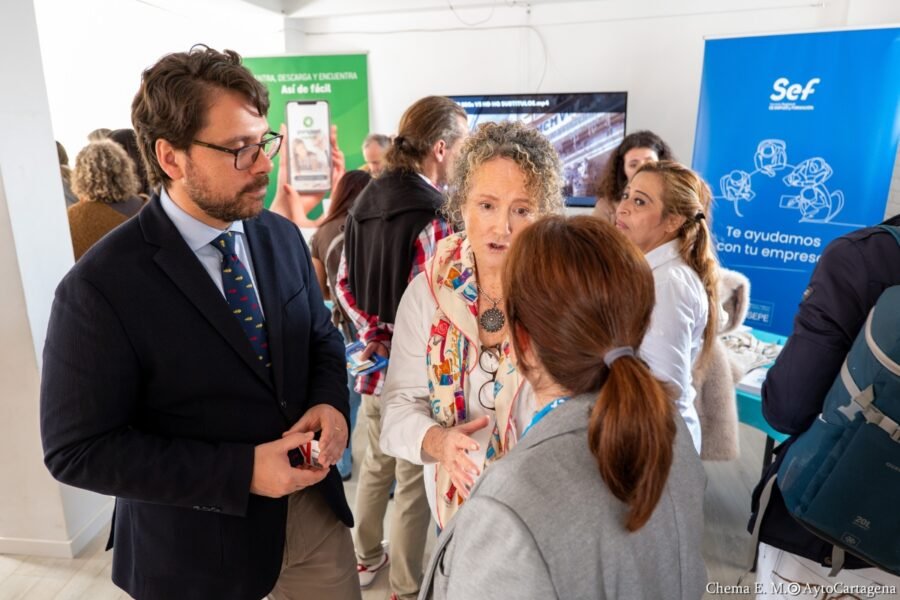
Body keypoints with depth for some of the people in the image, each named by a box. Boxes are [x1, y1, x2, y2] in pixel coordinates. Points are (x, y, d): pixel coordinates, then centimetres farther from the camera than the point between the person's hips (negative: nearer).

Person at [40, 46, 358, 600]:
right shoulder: (101, 287, -19)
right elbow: (77, 450, -16)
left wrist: (330, 401, -13)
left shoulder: (282, 236, -3)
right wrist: (240, 472, -23)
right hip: (199, 547, -4)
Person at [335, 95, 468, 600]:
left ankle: (366, 558, 45)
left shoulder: (366, 202, 4)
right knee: (414, 481, 10)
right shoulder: (432, 218, -21)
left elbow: (346, 285, 6)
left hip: (375, 362, 8)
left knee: (377, 464, 25)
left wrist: (375, 337, 3)